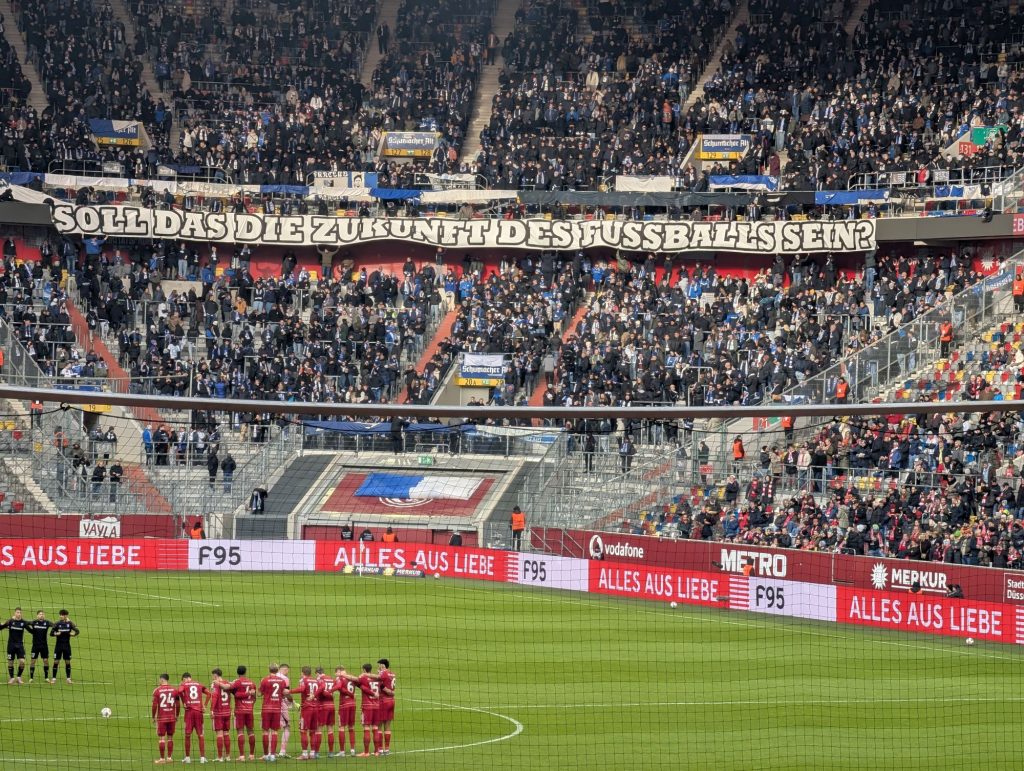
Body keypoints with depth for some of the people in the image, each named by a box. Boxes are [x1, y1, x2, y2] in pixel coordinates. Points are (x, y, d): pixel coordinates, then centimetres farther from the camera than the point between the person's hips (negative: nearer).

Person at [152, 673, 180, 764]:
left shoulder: (157, 690, -6)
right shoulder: (174, 690, 3)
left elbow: (154, 705, -7)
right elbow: (178, 704, 5)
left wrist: (153, 717, 3)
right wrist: (177, 716, 17)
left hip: (161, 718, -3)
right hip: (172, 717, 3)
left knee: (161, 738, 1)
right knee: (170, 737, 11)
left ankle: (162, 758, 2)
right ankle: (169, 757, 13)